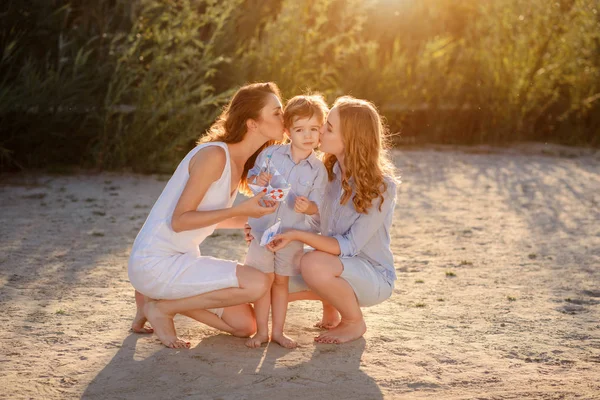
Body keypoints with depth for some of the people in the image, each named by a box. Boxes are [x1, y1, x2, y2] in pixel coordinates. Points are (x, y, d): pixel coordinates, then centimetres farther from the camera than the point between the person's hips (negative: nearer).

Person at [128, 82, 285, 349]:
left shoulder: (240, 163, 7)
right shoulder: (213, 155, -20)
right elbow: (179, 220, -22)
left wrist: (253, 217, 2)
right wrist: (239, 210, -25)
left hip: (183, 258, 9)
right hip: (155, 263, -9)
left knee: (245, 326, 7)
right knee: (257, 283, -22)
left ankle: (162, 298, 15)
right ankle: (161, 307, -6)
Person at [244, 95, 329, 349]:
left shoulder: (318, 170, -4)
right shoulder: (271, 154, -5)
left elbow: (316, 206, -5)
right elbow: (249, 178, 4)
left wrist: (306, 206, -28)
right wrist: (258, 180, -19)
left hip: (292, 234, 0)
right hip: (263, 227, 0)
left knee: (281, 281, 11)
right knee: (264, 280, 4)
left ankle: (277, 331, 20)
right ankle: (261, 331, 14)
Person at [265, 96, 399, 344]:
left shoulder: (382, 187, -23)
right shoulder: (328, 172, -5)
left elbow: (349, 246, -26)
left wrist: (297, 236, -38)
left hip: (374, 276, -6)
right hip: (336, 263, 6)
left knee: (314, 265, -34)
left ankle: (354, 322, -7)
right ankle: (330, 306, 16)